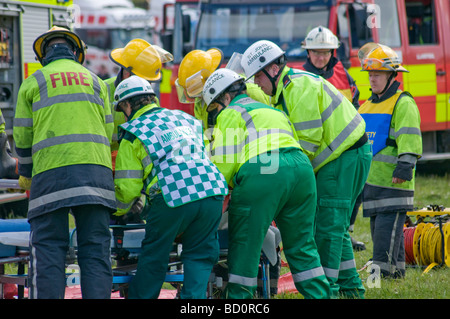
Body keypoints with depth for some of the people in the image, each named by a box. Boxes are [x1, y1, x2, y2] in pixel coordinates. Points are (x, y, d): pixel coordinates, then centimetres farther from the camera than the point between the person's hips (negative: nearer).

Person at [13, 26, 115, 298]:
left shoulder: (33, 83, 10)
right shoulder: (95, 81, 18)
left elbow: (22, 136, 11)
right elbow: (109, 132, 15)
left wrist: (25, 176, 25)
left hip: (51, 173, -2)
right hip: (95, 171, 2)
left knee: (48, 248, -2)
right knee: (96, 248, 1)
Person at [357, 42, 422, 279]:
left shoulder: (403, 104, -6)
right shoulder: (368, 106, 21)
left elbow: (409, 137, -16)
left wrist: (405, 165, -25)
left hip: (392, 182, -9)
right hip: (371, 179, 9)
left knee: (387, 227, -11)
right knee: (378, 229, 9)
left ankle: (383, 270, -12)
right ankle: (396, 272, 14)